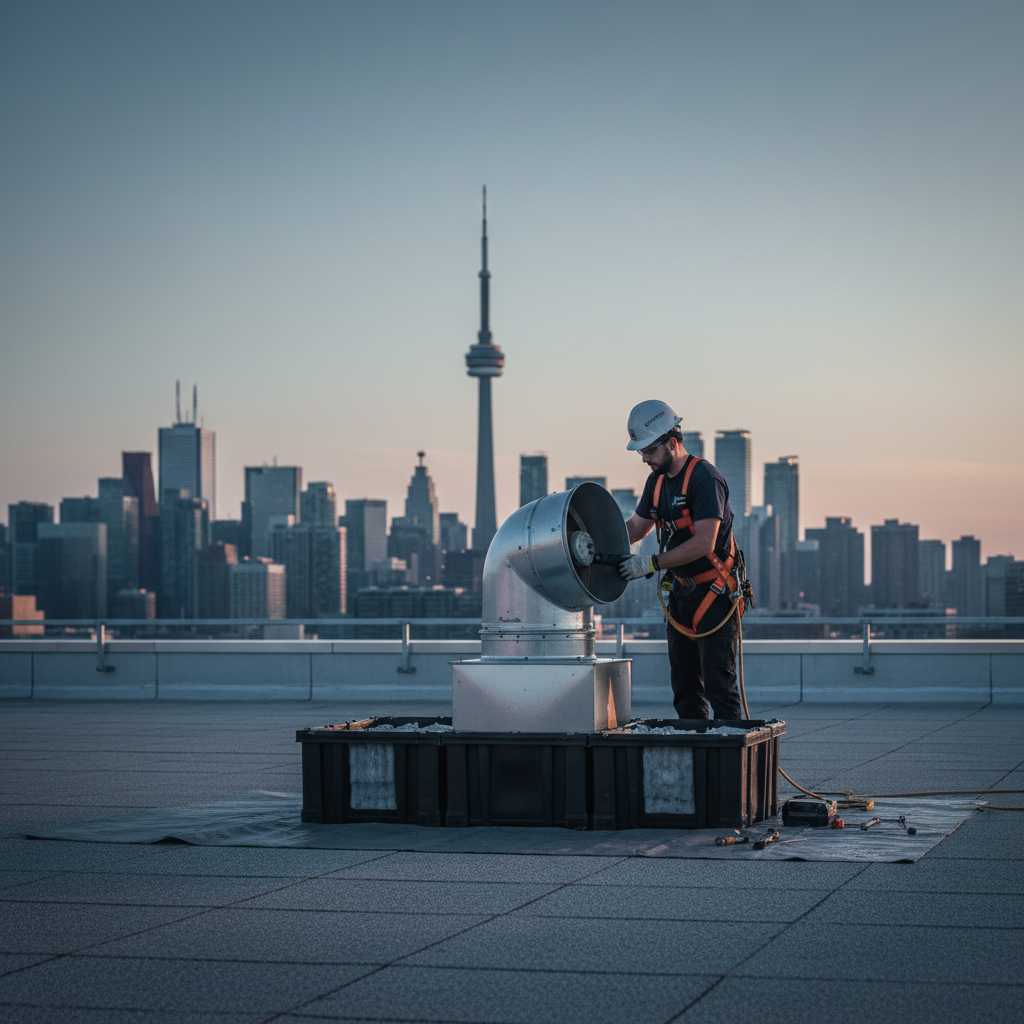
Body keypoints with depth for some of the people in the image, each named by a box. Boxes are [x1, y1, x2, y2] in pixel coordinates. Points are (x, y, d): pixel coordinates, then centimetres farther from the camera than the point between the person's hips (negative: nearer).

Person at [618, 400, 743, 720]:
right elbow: (636, 526, 19)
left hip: (715, 595, -8)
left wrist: (652, 564, -23)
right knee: (685, 686, 9)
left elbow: (703, 543, -24)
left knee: (718, 683, -11)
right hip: (682, 594, 8)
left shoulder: (705, 479, -17)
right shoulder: (658, 481, 9)